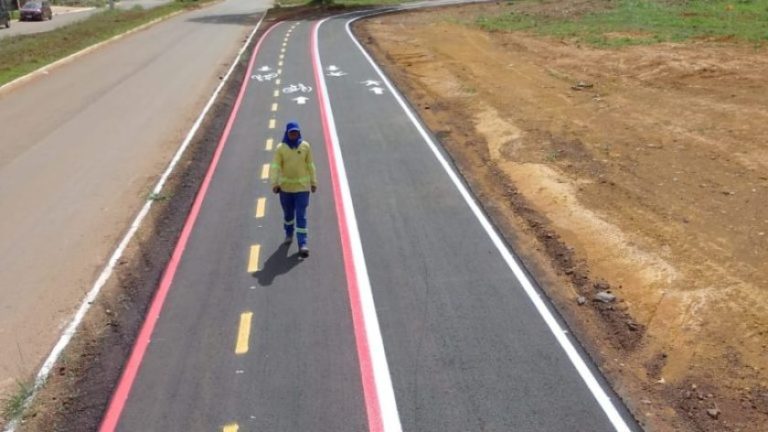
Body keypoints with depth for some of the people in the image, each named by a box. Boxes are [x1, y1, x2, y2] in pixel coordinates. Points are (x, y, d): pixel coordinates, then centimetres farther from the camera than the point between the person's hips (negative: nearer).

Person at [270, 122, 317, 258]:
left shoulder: (305, 146, -3)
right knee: (288, 213, 17)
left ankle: (303, 244, -4)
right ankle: (289, 234, 43)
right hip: (285, 186, 1)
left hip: (302, 186, -1)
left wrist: (313, 182, 7)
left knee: (301, 216, -5)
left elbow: (310, 165, 4)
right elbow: (275, 166, -9)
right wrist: (275, 183, -18)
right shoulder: (280, 148, -6)